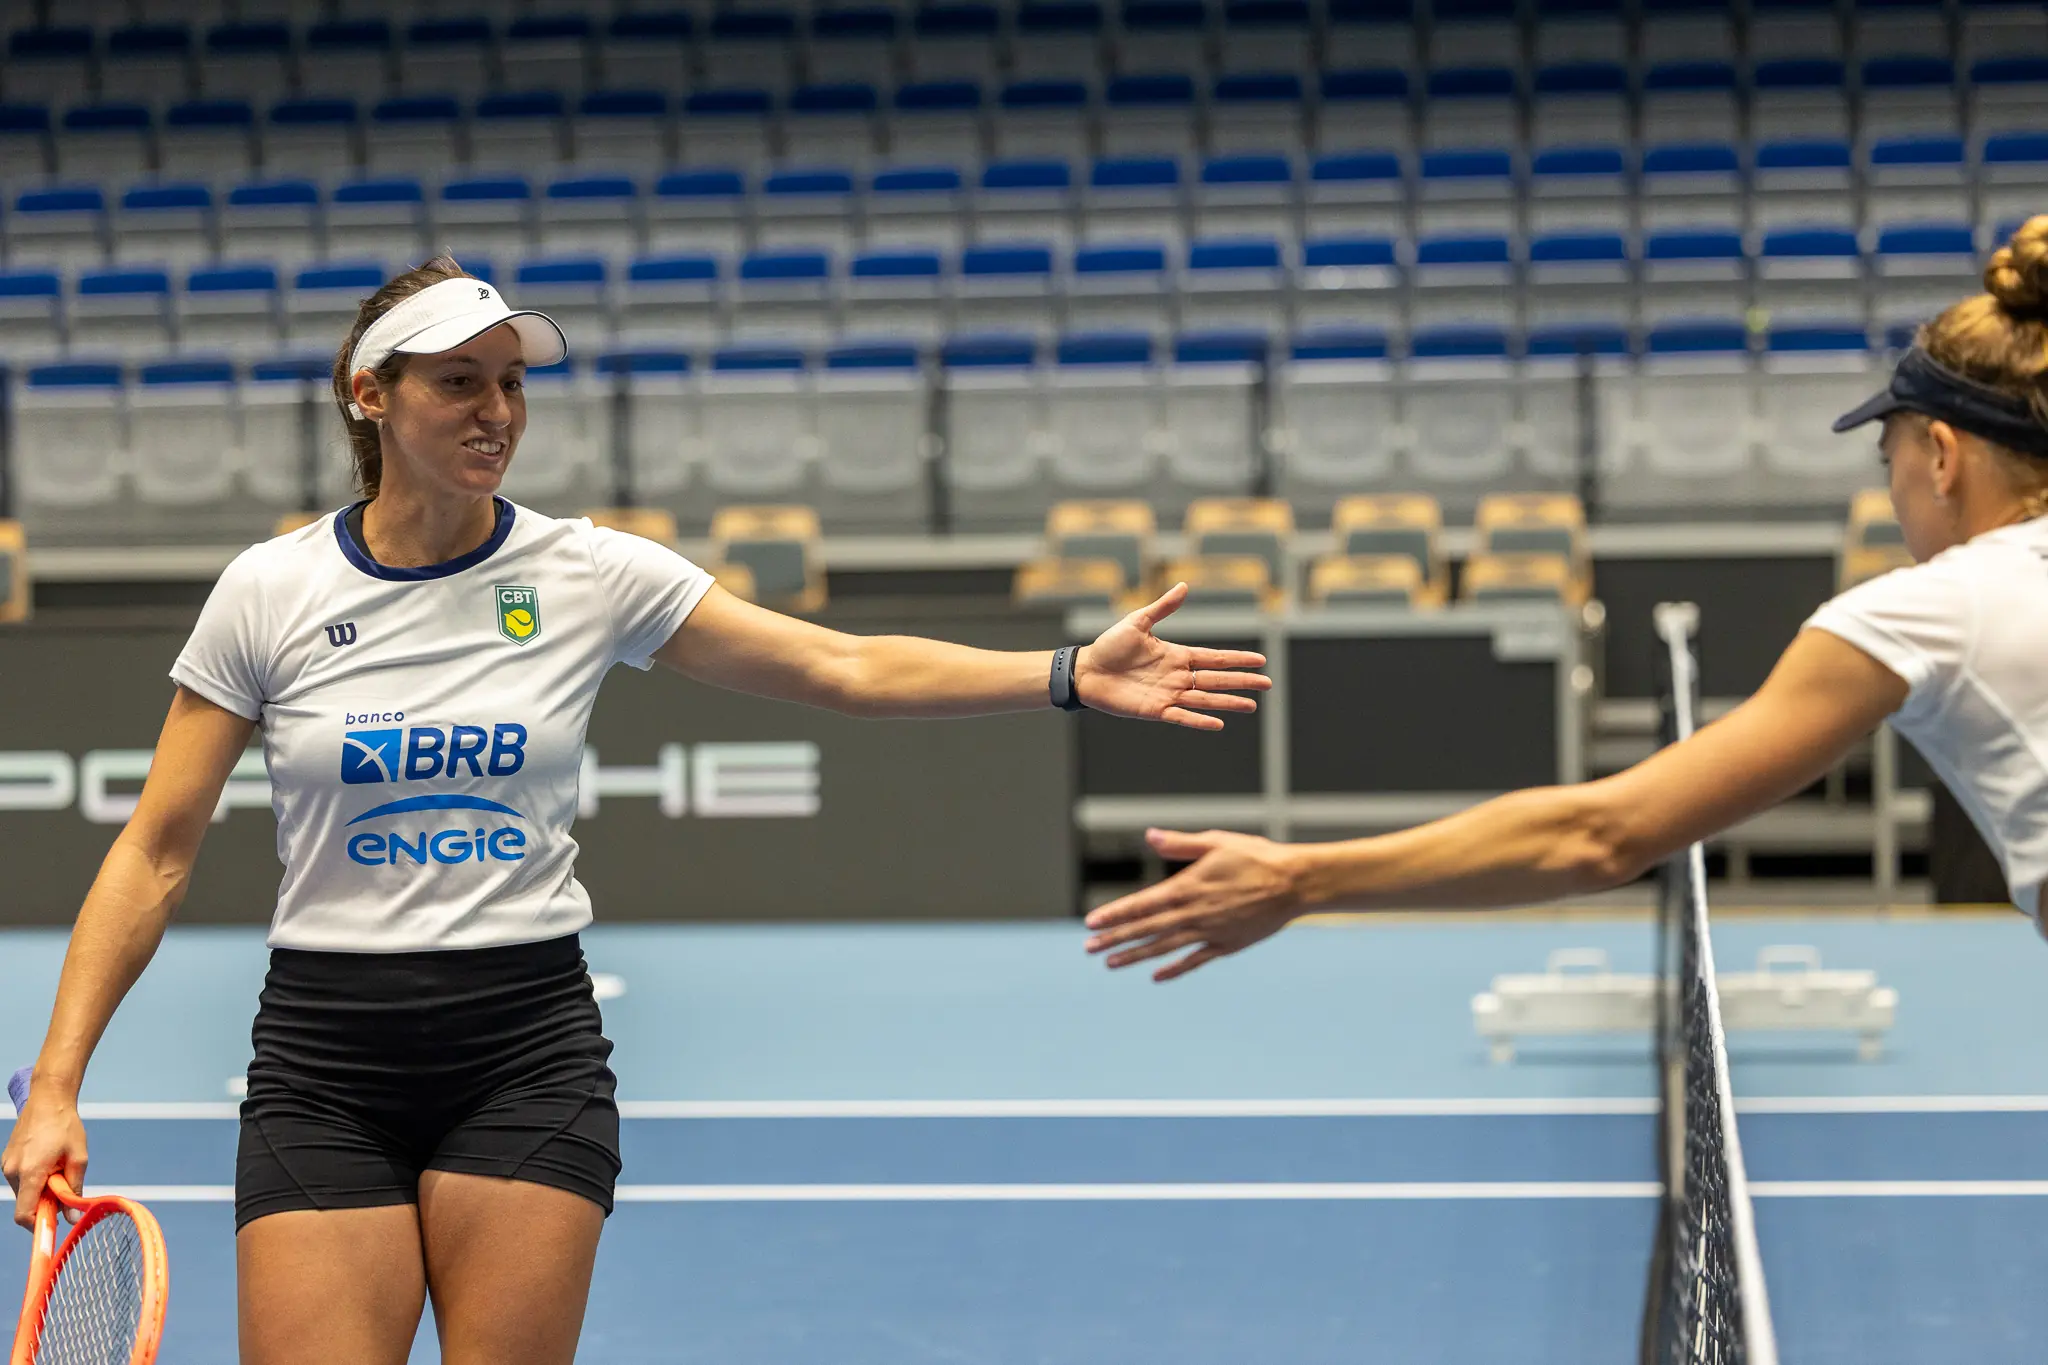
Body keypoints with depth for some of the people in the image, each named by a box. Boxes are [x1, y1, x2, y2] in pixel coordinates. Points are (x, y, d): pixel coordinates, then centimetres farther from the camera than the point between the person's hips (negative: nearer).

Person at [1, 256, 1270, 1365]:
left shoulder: (593, 574, -1)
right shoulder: (269, 592, -2)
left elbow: (849, 666, -4)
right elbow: (155, 854, 1)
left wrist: (1072, 673, -15)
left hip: (527, 1048, 1)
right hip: (324, 1057, 0)